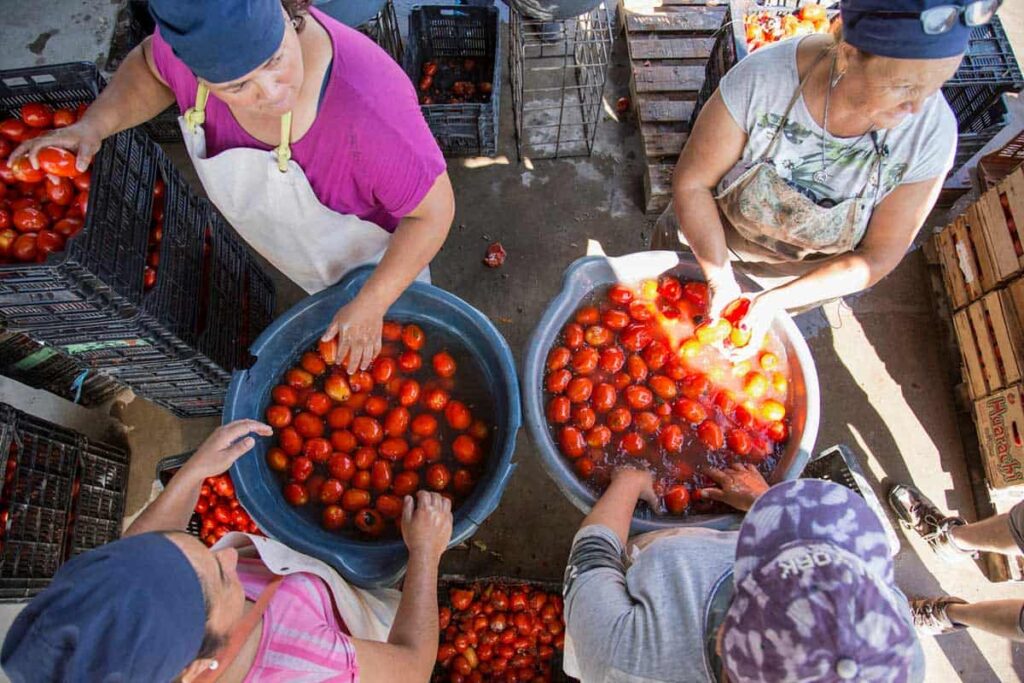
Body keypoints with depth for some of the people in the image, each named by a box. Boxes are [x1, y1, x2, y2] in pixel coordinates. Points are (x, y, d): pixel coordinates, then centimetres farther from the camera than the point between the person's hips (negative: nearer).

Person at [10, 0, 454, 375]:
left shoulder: (367, 106, -47)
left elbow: (434, 209, -32)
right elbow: (154, 64, -4)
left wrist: (371, 304, -29)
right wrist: (93, 126, -19)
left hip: (369, 240, -4)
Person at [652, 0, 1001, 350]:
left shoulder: (932, 133, -29)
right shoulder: (760, 78, -34)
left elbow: (878, 256, -21)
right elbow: (692, 181, -25)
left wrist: (775, 300, -32)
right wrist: (721, 280, -34)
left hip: (810, 275, 1)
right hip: (707, 239, 0)